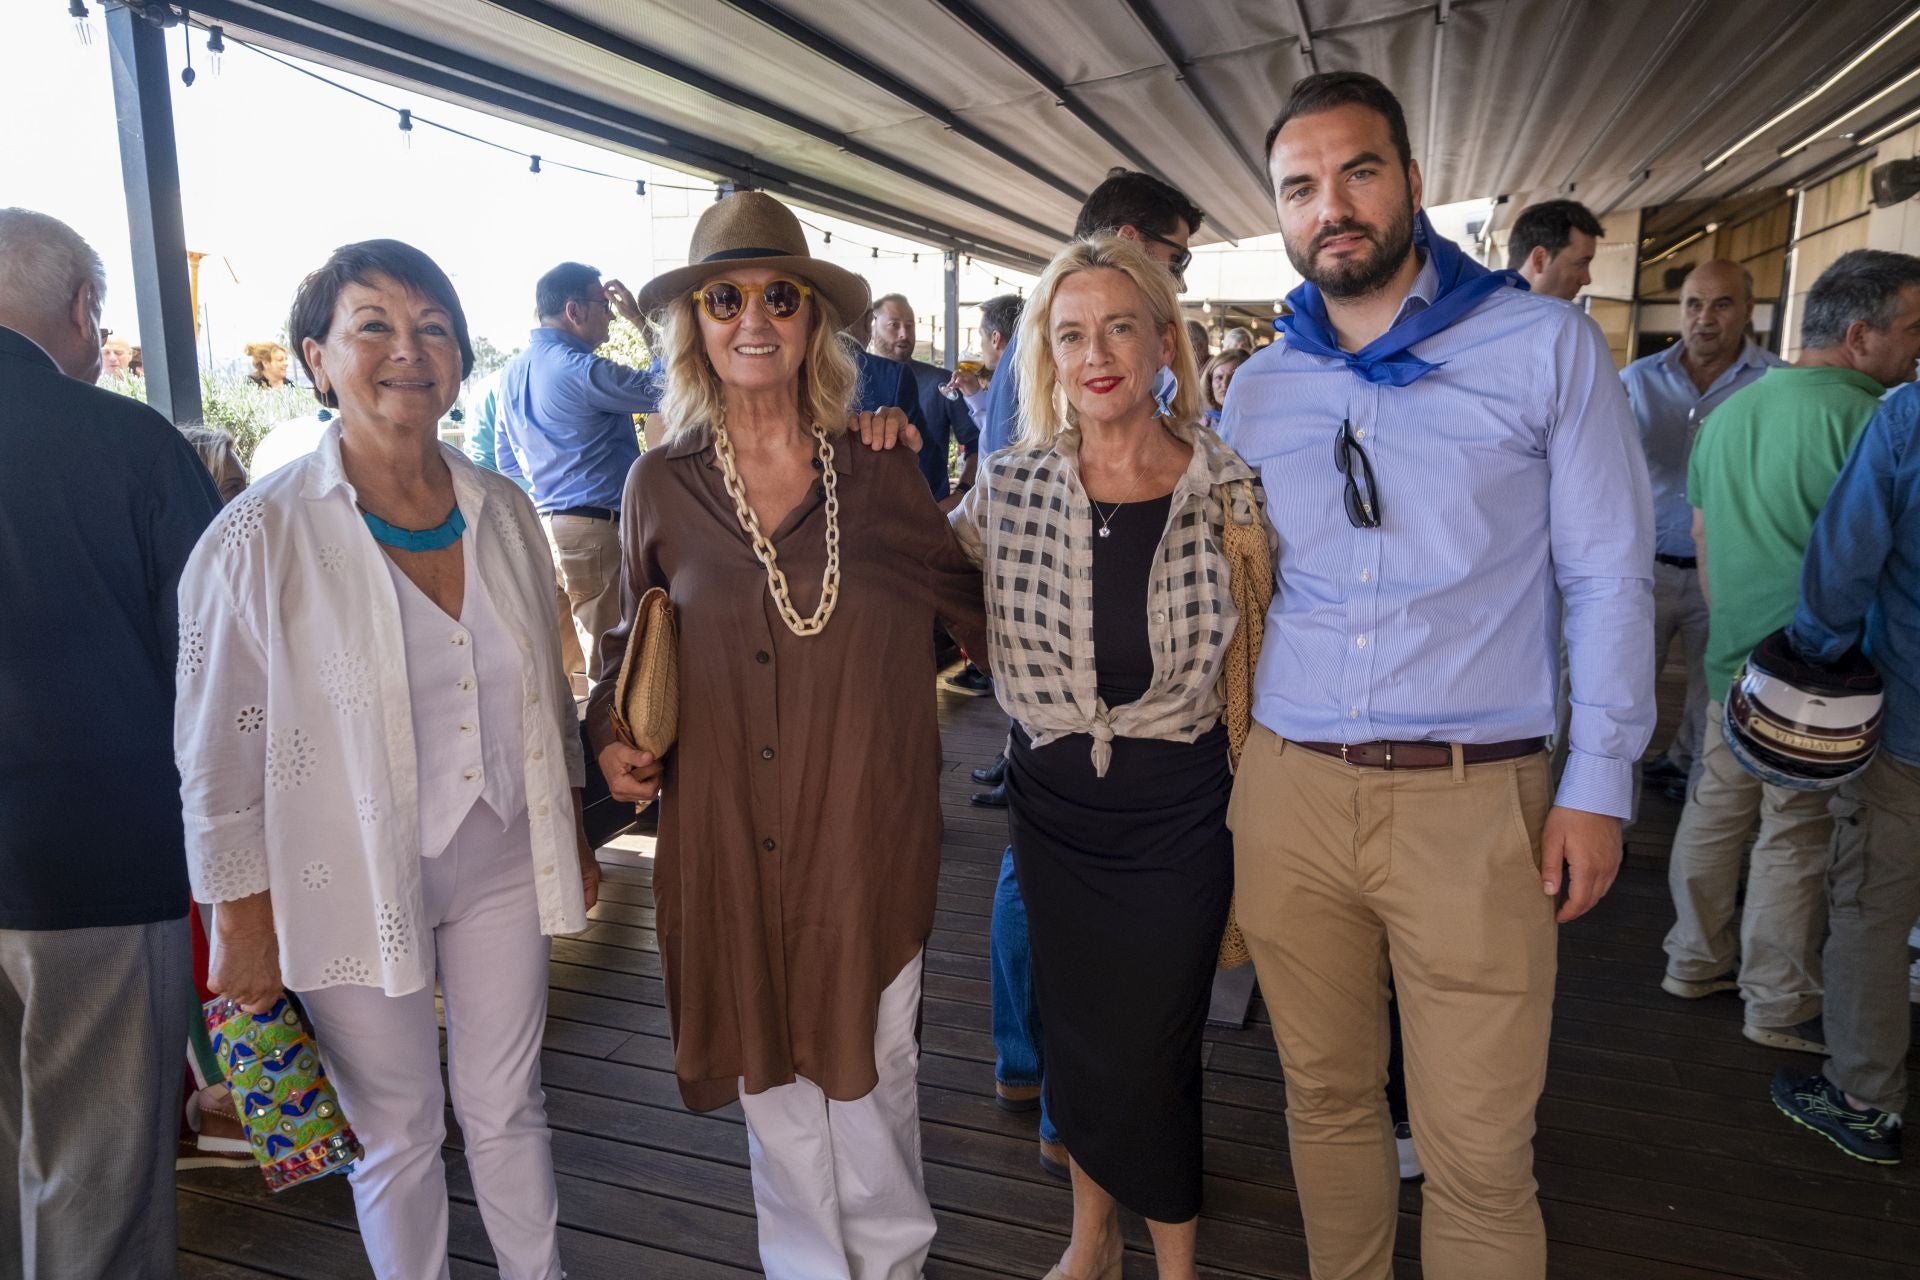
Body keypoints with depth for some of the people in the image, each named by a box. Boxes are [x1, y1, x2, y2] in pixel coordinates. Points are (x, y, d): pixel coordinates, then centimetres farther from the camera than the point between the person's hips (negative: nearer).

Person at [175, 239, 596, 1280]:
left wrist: (572, 834, 13)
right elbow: (218, 757, -9)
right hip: (355, 881, -3)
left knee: (507, 1108, 19)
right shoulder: (257, 540, -14)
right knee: (400, 1135, 14)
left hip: (501, 864, 4)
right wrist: (242, 922, -6)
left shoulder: (503, 511, 0)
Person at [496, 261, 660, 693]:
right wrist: (642, 319, -3)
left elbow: (507, 461, 20)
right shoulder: (581, 370, -15)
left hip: (544, 522, 9)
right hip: (596, 527, -9)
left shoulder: (511, 373, 13)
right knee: (607, 658, -3)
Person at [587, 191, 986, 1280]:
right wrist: (612, 733, 0)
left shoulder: (879, 474, -2)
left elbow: (972, 606, 8)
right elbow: (633, 639, 14)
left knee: (871, 1064, 13)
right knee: (772, 1071, 15)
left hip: (867, 825, -1)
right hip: (729, 835, 1)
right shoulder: (662, 486, 0)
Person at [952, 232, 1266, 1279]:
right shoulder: (1011, 485, -6)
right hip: (1050, 801, 2)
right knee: (1073, 1032, 18)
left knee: (1151, 1052, 7)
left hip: (1178, 811, -2)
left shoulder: (1229, 487, -10)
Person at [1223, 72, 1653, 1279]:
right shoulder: (1260, 386, 10)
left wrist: (1599, 782, -5)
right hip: (1289, 787, 4)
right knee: (1326, 1094, 16)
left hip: (1475, 798, -3)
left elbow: (1608, 575, 0)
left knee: (1478, 1148, 3)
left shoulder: (1547, 344, 0)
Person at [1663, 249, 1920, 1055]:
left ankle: (1697, 959, 29)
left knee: (1715, 811, 15)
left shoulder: (1728, 411, 10)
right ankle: (1781, 1006, 16)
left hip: (1734, 659, 8)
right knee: (1797, 837, 3)